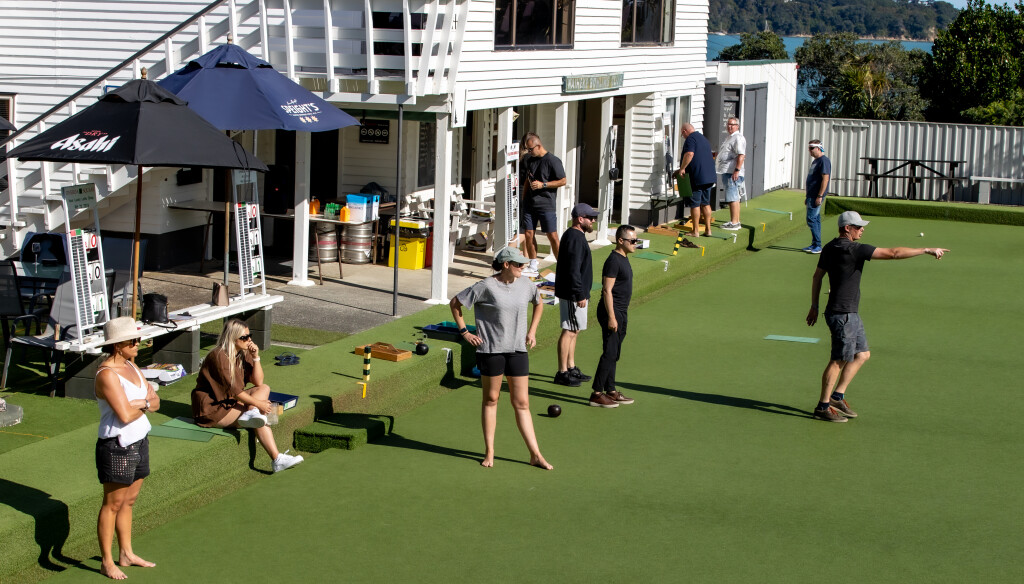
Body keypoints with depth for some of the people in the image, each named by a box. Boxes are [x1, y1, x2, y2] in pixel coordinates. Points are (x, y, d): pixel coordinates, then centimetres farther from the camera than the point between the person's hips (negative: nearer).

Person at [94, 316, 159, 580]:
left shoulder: (131, 366, 9)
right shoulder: (107, 374, -19)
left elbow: (155, 402, 7)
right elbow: (125, 414, -26)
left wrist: (137, 403, -14)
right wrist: (145, 403, -7)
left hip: (139, 442, 8)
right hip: (116, 448, -8)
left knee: (129, 501, 17)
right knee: (113, 504, 1)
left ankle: (126, 554, 28)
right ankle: (106, 562, 10)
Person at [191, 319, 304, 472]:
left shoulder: (243, 354, 6)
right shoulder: (219, 356, -20)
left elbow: (258, 382, 3)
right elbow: (233, 390, -22)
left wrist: (256, 357, -8)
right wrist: (258, 403, -18)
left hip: (231, 401, 9)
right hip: (212, 408, -9)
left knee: (264, 388, -8)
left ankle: (251, 414, -31)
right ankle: (277, 460, -27)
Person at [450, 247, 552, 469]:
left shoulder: (525, 285, 4)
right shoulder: (486, 287, -10)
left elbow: (539, 303, 26)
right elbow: (455, 303, -2)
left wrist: (532, 331, 17)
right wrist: (463, 331, -3)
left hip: (518, 350, 4)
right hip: (491, 350, -4)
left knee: (522, 403, 5)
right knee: (491, 400, 8)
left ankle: (535, 455, 7)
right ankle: (489, 452, 19)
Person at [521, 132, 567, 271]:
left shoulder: (552, 161, -9)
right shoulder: (529, 159, 11)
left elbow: (562, 181, -7)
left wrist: (543, 185, -15)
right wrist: (523, 199, 17)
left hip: (546, 204, -6)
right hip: (529, 203, 6)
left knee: (552, 236, -6)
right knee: (528, 234, 3)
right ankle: (533, 265, 14)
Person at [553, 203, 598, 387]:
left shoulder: (576, 236, 15)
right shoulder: (575, 238, -19)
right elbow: (573, 270, -24)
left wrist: (582, 293, 22)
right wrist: (580, 295, -23)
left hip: (575, 293, 11)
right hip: (572, 294, -11)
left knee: (574, 330, 17)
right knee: (569, 331, -6)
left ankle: (571, 368, 25)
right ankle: (562, 373, -2)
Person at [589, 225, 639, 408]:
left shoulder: (623, 259, 15)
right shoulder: (613, 261, -16)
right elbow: (607, 290, -20)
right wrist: (611, 317, -23)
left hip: (620, 313, 10)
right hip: (611, 312, -10)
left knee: (613, 354, 14)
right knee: (609, 353, -9)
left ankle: (611, 391, 20)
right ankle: (597, 394, -6)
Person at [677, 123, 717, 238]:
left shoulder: (691, 139, -9)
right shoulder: (704, 138, 20)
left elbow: (689, 154, -26)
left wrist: (682, 168, -18)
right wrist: (684, 169, 31)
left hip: (697, 177, -9)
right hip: (709, 176, 9)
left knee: (695, 204, -2)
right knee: (706, 203, 13)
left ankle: (696, 231, 0)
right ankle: (708, 230, 14)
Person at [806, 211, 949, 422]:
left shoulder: (830, 248, 9)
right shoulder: (854, 249, -19)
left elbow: (817, 276, 17)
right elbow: (893, 253, -20)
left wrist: (814, 306, 24)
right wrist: (927, 250, -15)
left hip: (850, 314, 10)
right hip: (842, 315, -10)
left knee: (862, 355, 16)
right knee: (839, 361, -1)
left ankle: (837, 396, 21)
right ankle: (823, 407, 8)